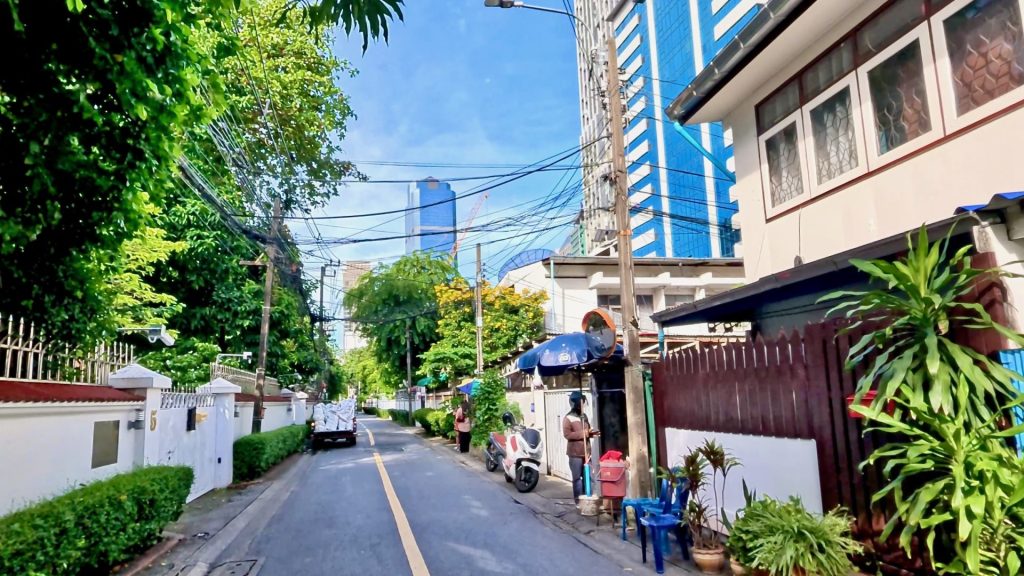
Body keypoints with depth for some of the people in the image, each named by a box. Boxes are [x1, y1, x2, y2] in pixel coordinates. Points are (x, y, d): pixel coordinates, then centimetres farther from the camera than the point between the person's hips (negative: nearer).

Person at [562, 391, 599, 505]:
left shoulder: (584, 416, 14)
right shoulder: (568, 418, -8)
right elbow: (567, 434, -16)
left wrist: (591, 433, 4)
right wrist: (582, 433, -21)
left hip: (586, 452, 6)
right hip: (575, 453, -6)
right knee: (577, 477, -1)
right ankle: (578, 501, 7)